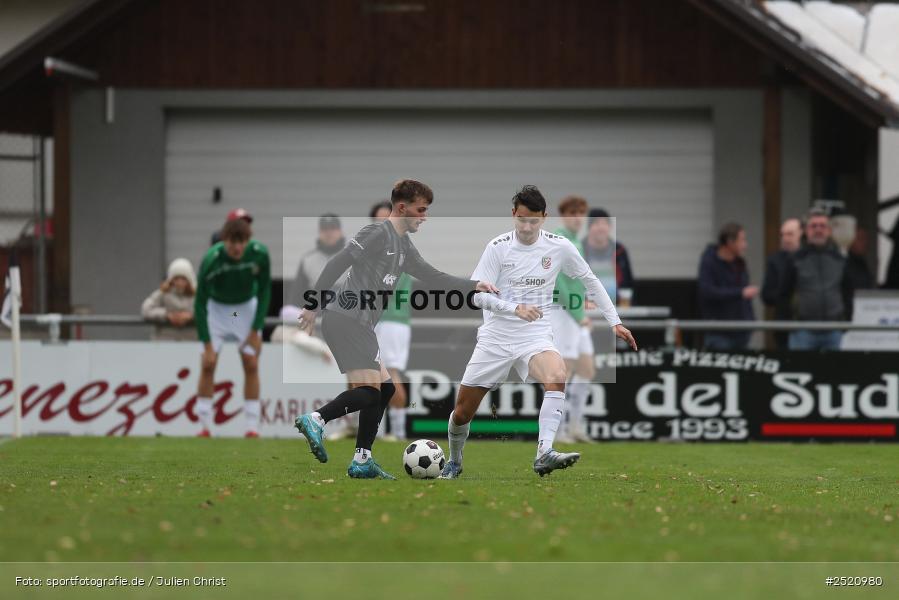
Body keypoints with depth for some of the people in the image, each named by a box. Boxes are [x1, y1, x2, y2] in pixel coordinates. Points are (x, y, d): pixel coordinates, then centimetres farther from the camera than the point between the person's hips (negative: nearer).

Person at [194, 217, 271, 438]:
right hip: (216, 308, -1)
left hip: (247, 308, 2)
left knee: (251, 365, -6)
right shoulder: (211, 260, -32)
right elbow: (200, 303, -25)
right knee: (207, 365, -10)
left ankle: (252, 428, -4)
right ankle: (205, 427, -5)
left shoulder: (260, 254, -26)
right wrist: (207, 345, -28)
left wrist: (256, 330, -13)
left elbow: (264, 290, -9)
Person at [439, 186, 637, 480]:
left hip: (535, 337, 0)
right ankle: (454, 461, 33)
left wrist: (614, 322, 10)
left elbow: (590, 281, 12)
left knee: (557, 376, -35)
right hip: (495, 337, 0)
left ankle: (544, 454, -41)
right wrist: (516, 308, -26)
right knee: (462, 412, 2)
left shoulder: (559, 247, -2)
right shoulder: (498, 247, -6)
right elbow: (476, 293, -11)